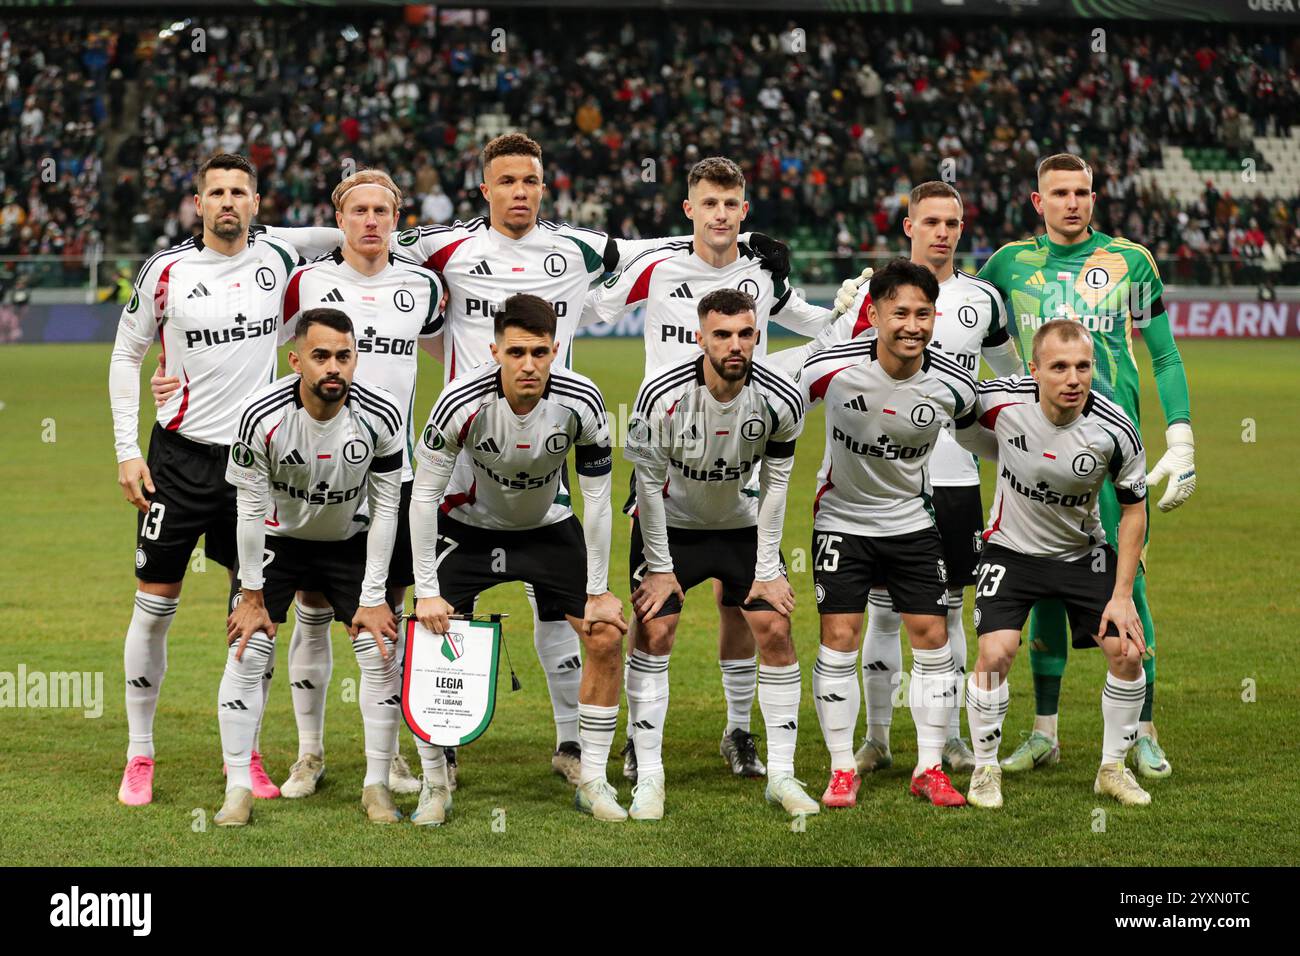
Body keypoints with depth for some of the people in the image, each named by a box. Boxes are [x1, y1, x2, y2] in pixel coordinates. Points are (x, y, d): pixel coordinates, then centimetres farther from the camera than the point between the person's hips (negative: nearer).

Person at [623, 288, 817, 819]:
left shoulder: (781, 401, -21)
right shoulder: (662, 394, -28)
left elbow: (774, 483, -8)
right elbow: (649, 481, -17)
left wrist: (767, 570, -6)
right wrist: (660, 568, -12)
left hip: (741, 523, 2)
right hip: (669, 522, -2)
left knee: (775, 631, -5)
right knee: (654, 632, -10)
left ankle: (781, 776, 4)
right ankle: (649, 778, -1)